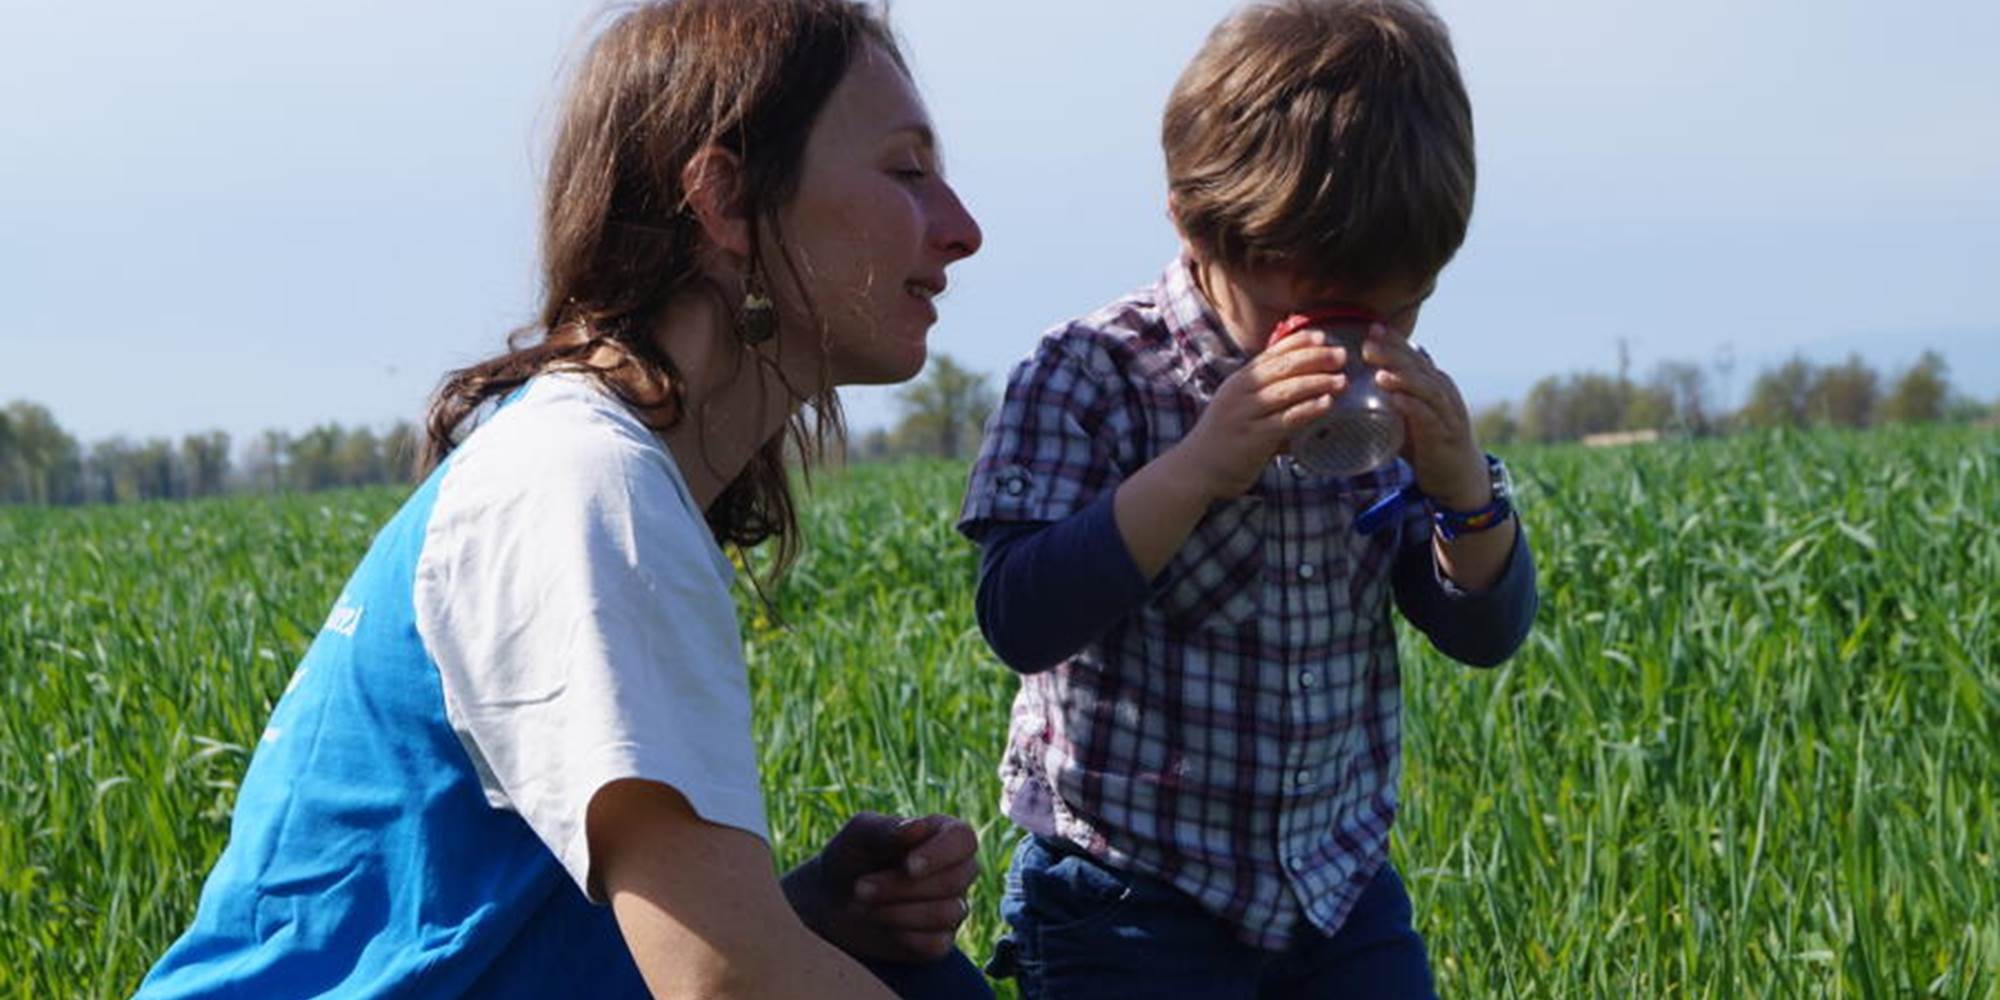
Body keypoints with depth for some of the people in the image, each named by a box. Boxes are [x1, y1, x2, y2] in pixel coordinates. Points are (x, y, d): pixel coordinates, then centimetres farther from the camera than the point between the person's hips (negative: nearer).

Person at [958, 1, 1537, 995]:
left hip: (1340, 887, 5)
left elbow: (1487, 634, 4)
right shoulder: (1089, 378, -11)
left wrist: (1463, 490, -16)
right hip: (1133, 910, -5)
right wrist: (1196, 469, -29)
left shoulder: (1386, 398, 3)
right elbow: (1020, 622, -21)